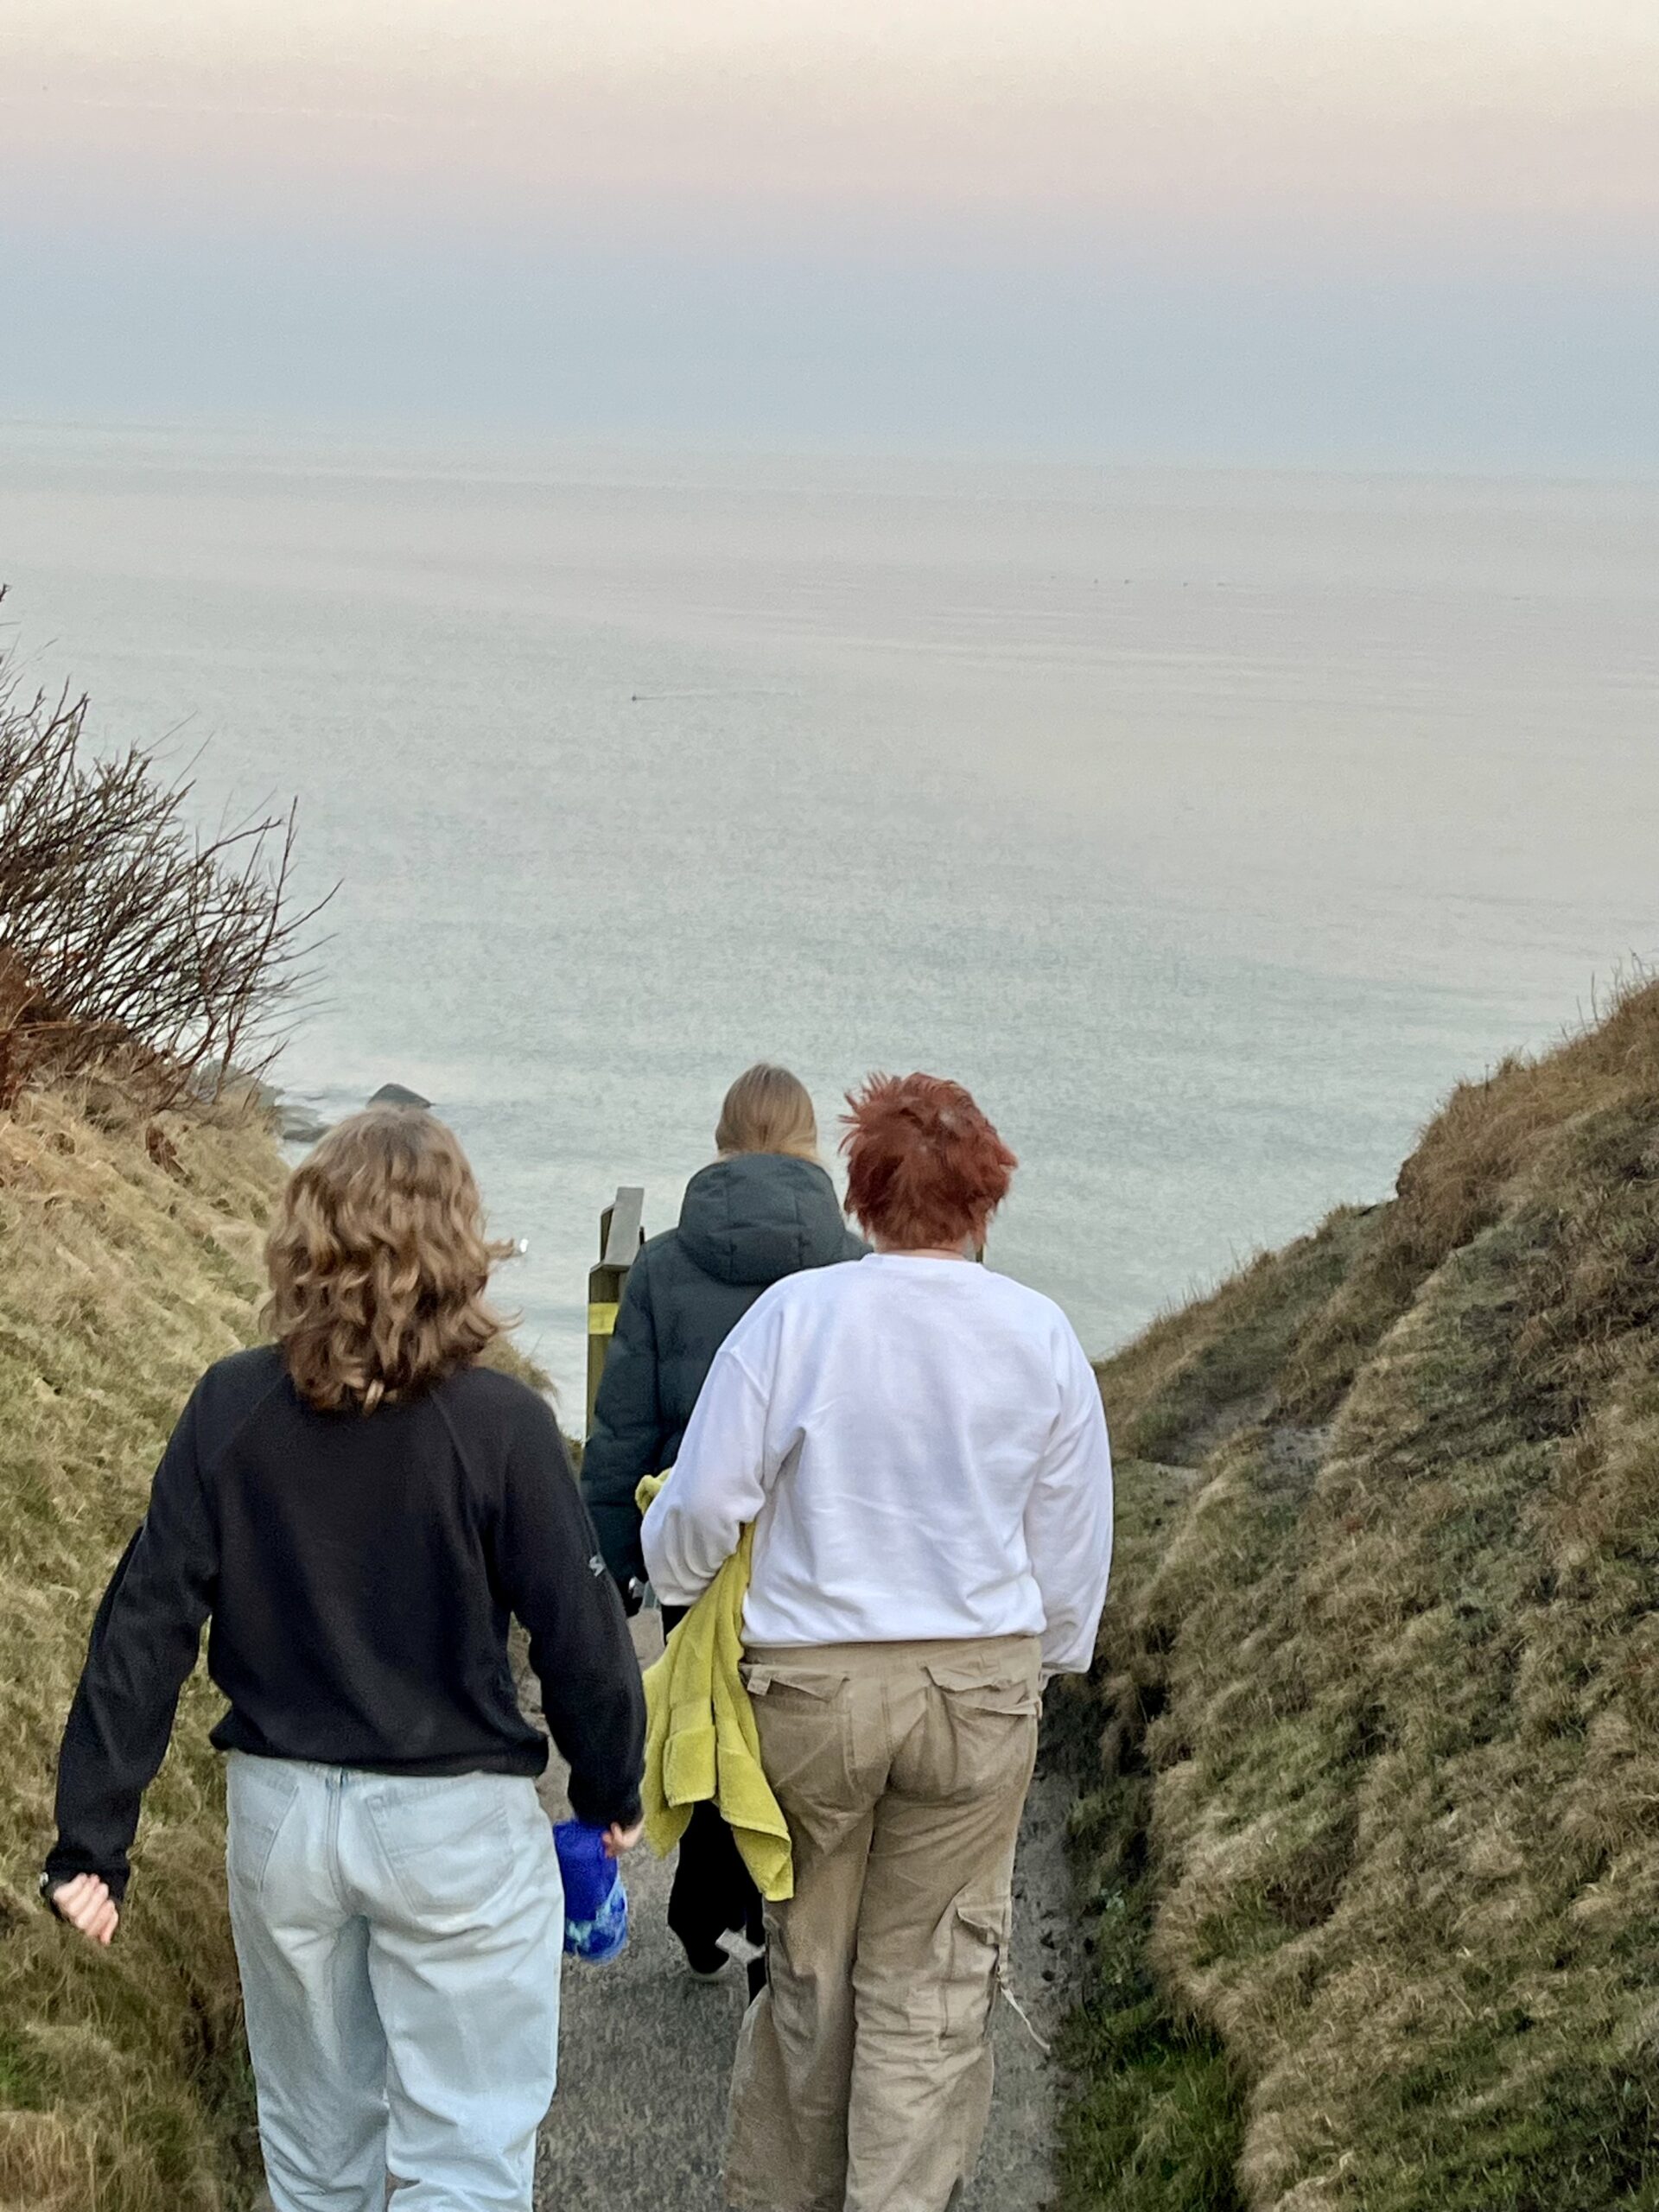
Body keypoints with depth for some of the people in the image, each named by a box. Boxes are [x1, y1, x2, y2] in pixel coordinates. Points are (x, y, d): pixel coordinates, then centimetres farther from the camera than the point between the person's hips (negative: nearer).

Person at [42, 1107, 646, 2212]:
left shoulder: (229, 1407, -7)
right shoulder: (501, 1423, -15)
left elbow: (145, 1629, -5)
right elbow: (580, 1634, -9)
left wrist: (93, 1833, 1)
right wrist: (610, 1790, 9)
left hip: (280, 1813, 4)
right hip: (456, 1825, -4)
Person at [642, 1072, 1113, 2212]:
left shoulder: (794, 1314, -8)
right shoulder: (1042, 1336, -2)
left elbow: (703, 1506, -7)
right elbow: (1074, 1543, 6)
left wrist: (674, 1582, 15)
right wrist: (1051, 1664, 23)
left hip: (812, 1679, -1)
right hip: (981, 1687, 1)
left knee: (808, 1963, 15)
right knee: (929, 1980, 9)